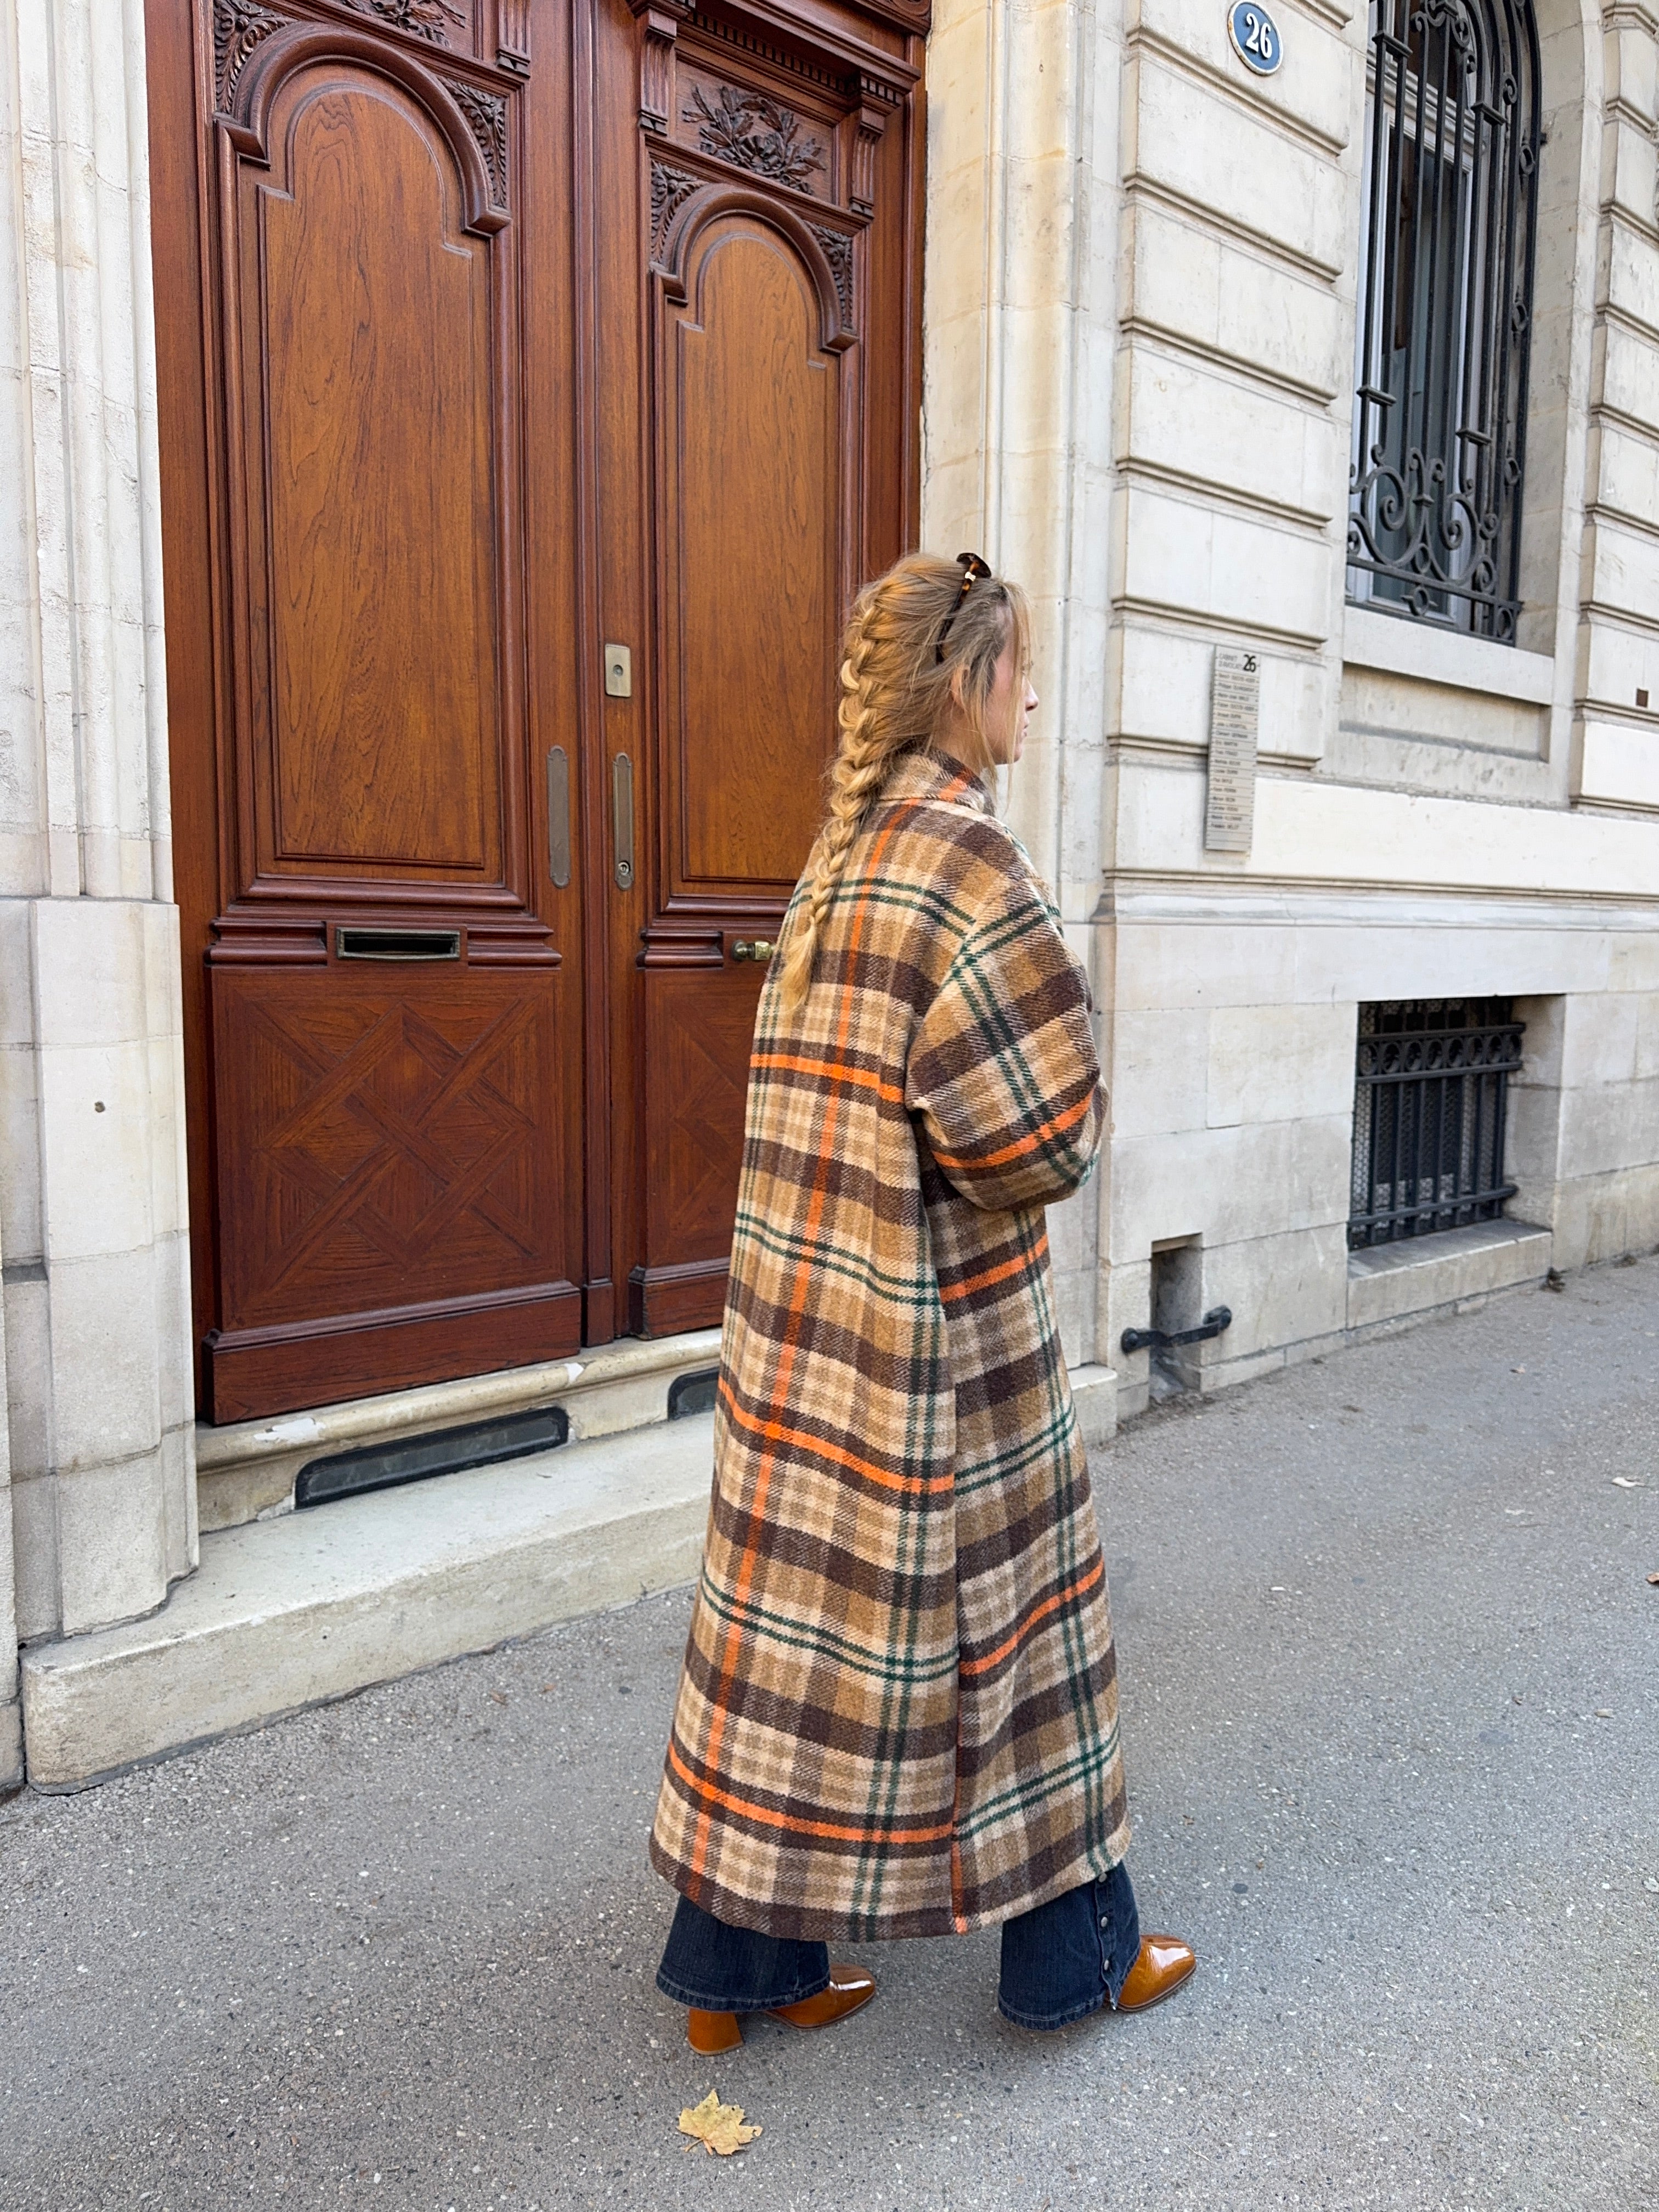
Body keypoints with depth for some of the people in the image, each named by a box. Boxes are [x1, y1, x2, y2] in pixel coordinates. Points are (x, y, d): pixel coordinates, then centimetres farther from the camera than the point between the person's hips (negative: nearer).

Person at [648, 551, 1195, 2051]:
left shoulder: (841, 856, 10)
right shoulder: (966, 860, -18)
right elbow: (1050, 1139, -19)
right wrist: (1068, 1065, 1)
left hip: (806, 1311, 8)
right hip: (939, 1327, -8)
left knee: (795, 1612, 15)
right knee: (1005, 1611, 10)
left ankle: (738, 1966, 29)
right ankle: (1074, 1955, 33)